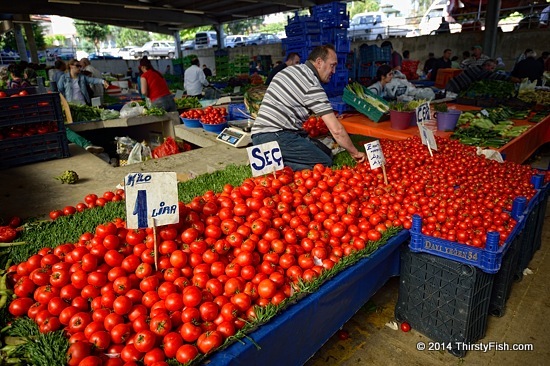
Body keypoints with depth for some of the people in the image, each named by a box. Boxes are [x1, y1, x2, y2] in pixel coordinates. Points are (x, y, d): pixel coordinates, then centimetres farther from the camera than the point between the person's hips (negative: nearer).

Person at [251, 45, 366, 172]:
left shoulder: (291, 70, 17)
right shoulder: (312, 86, -12)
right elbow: (337, 130, -13)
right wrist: (355, 152, 1)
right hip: (274, 136, -10)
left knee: (326, 152, 9)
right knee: (325, 162, -13)